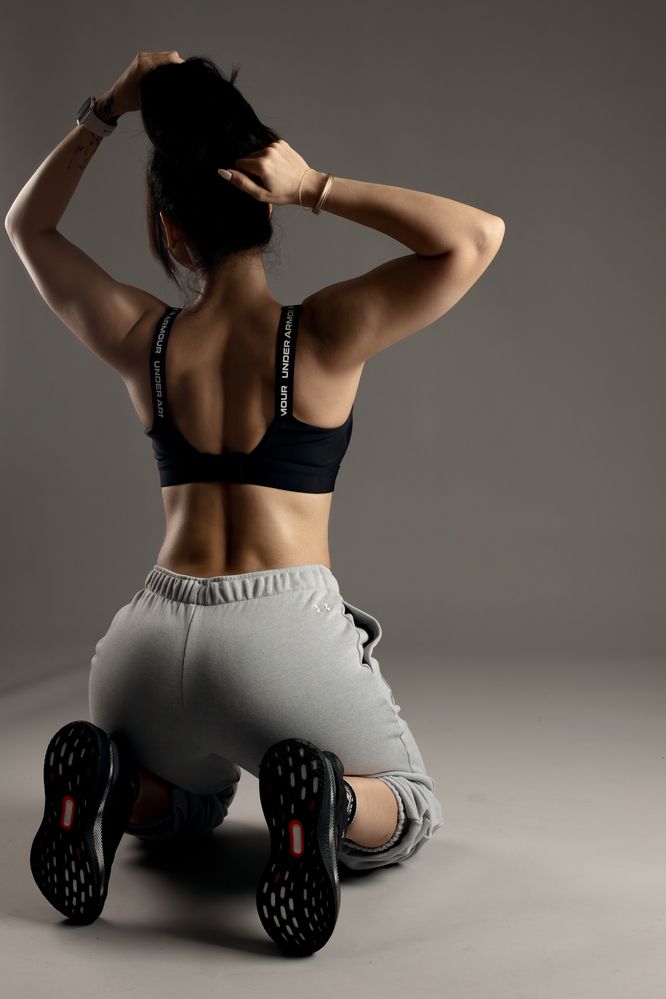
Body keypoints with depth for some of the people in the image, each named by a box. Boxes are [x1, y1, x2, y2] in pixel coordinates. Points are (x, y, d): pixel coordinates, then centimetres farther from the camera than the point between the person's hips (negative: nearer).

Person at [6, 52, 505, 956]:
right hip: (286, 633, -3)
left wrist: (108, 111, 14)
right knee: (408, 815, 23)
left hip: (152, 636, 4)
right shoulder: (323, 336, -6)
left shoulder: (142, 339, 4)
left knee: (185, 813, 35)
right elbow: (478, 236, -3)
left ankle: (112, 783, -1)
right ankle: (317, 803, -13)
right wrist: (321, 189, -7)